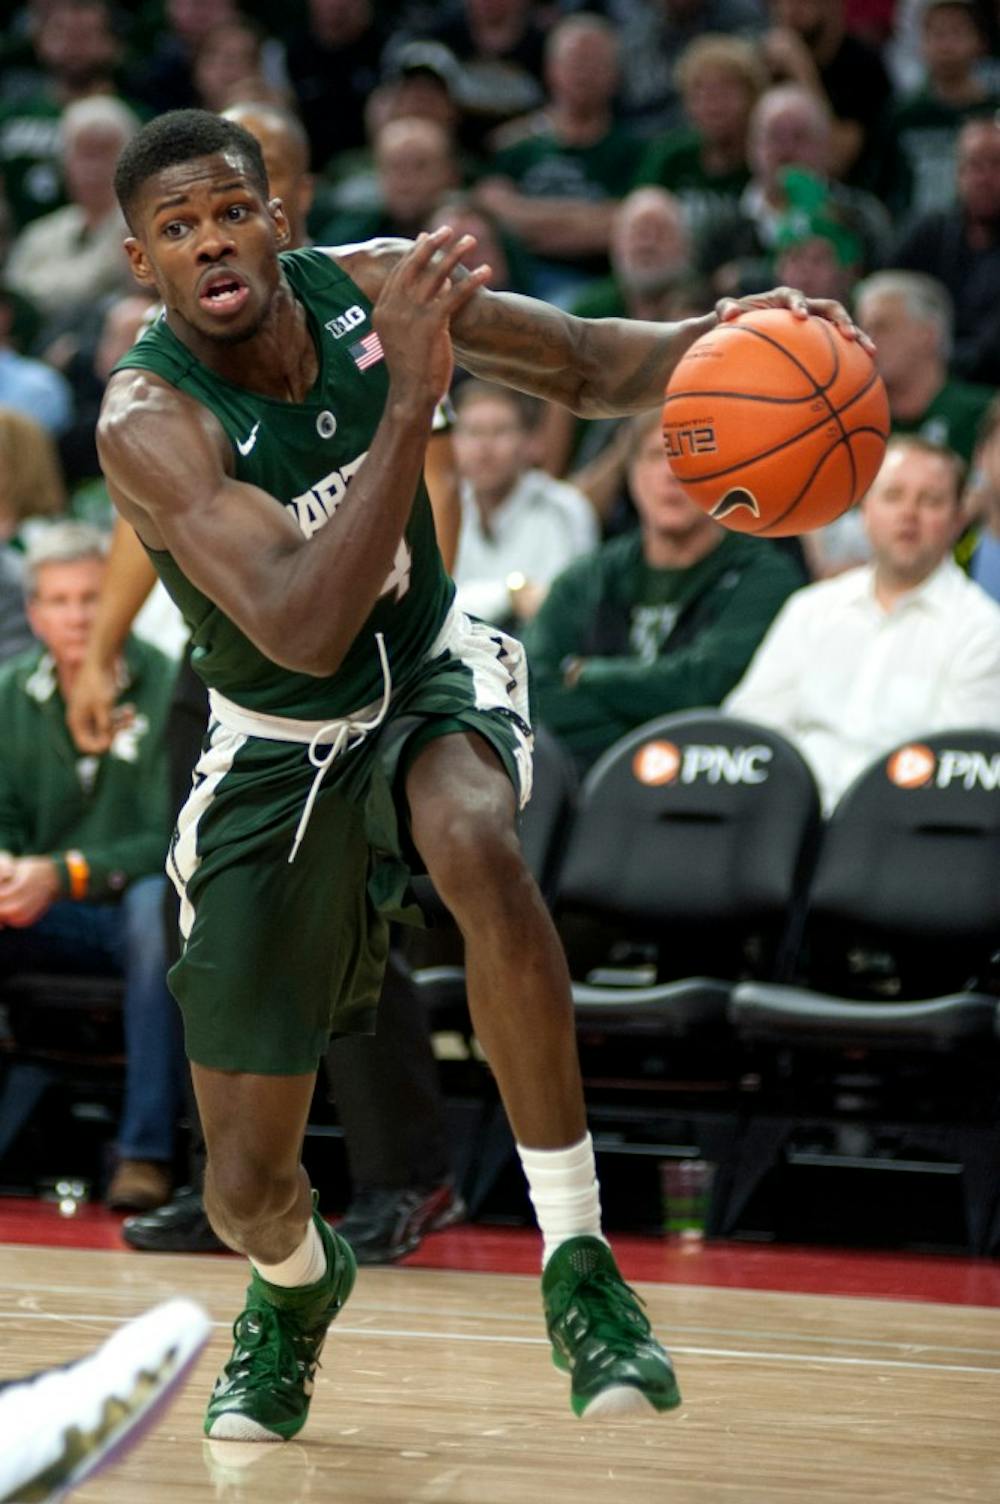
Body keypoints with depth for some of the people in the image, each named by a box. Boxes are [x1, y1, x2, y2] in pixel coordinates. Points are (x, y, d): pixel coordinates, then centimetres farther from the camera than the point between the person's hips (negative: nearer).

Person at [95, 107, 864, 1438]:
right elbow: (304, 629, -40)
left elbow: (582, 365, 0)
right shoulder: (149, 421, -27)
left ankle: (578, 1263, -26)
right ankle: (297, 1285, 43)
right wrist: (410, 397, -47)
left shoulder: (369, 287, -14)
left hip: (431, 677, 2)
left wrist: (715, 341, -22)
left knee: (477, 848, -38)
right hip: (280, 744, -1)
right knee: (248, 1186, 1)